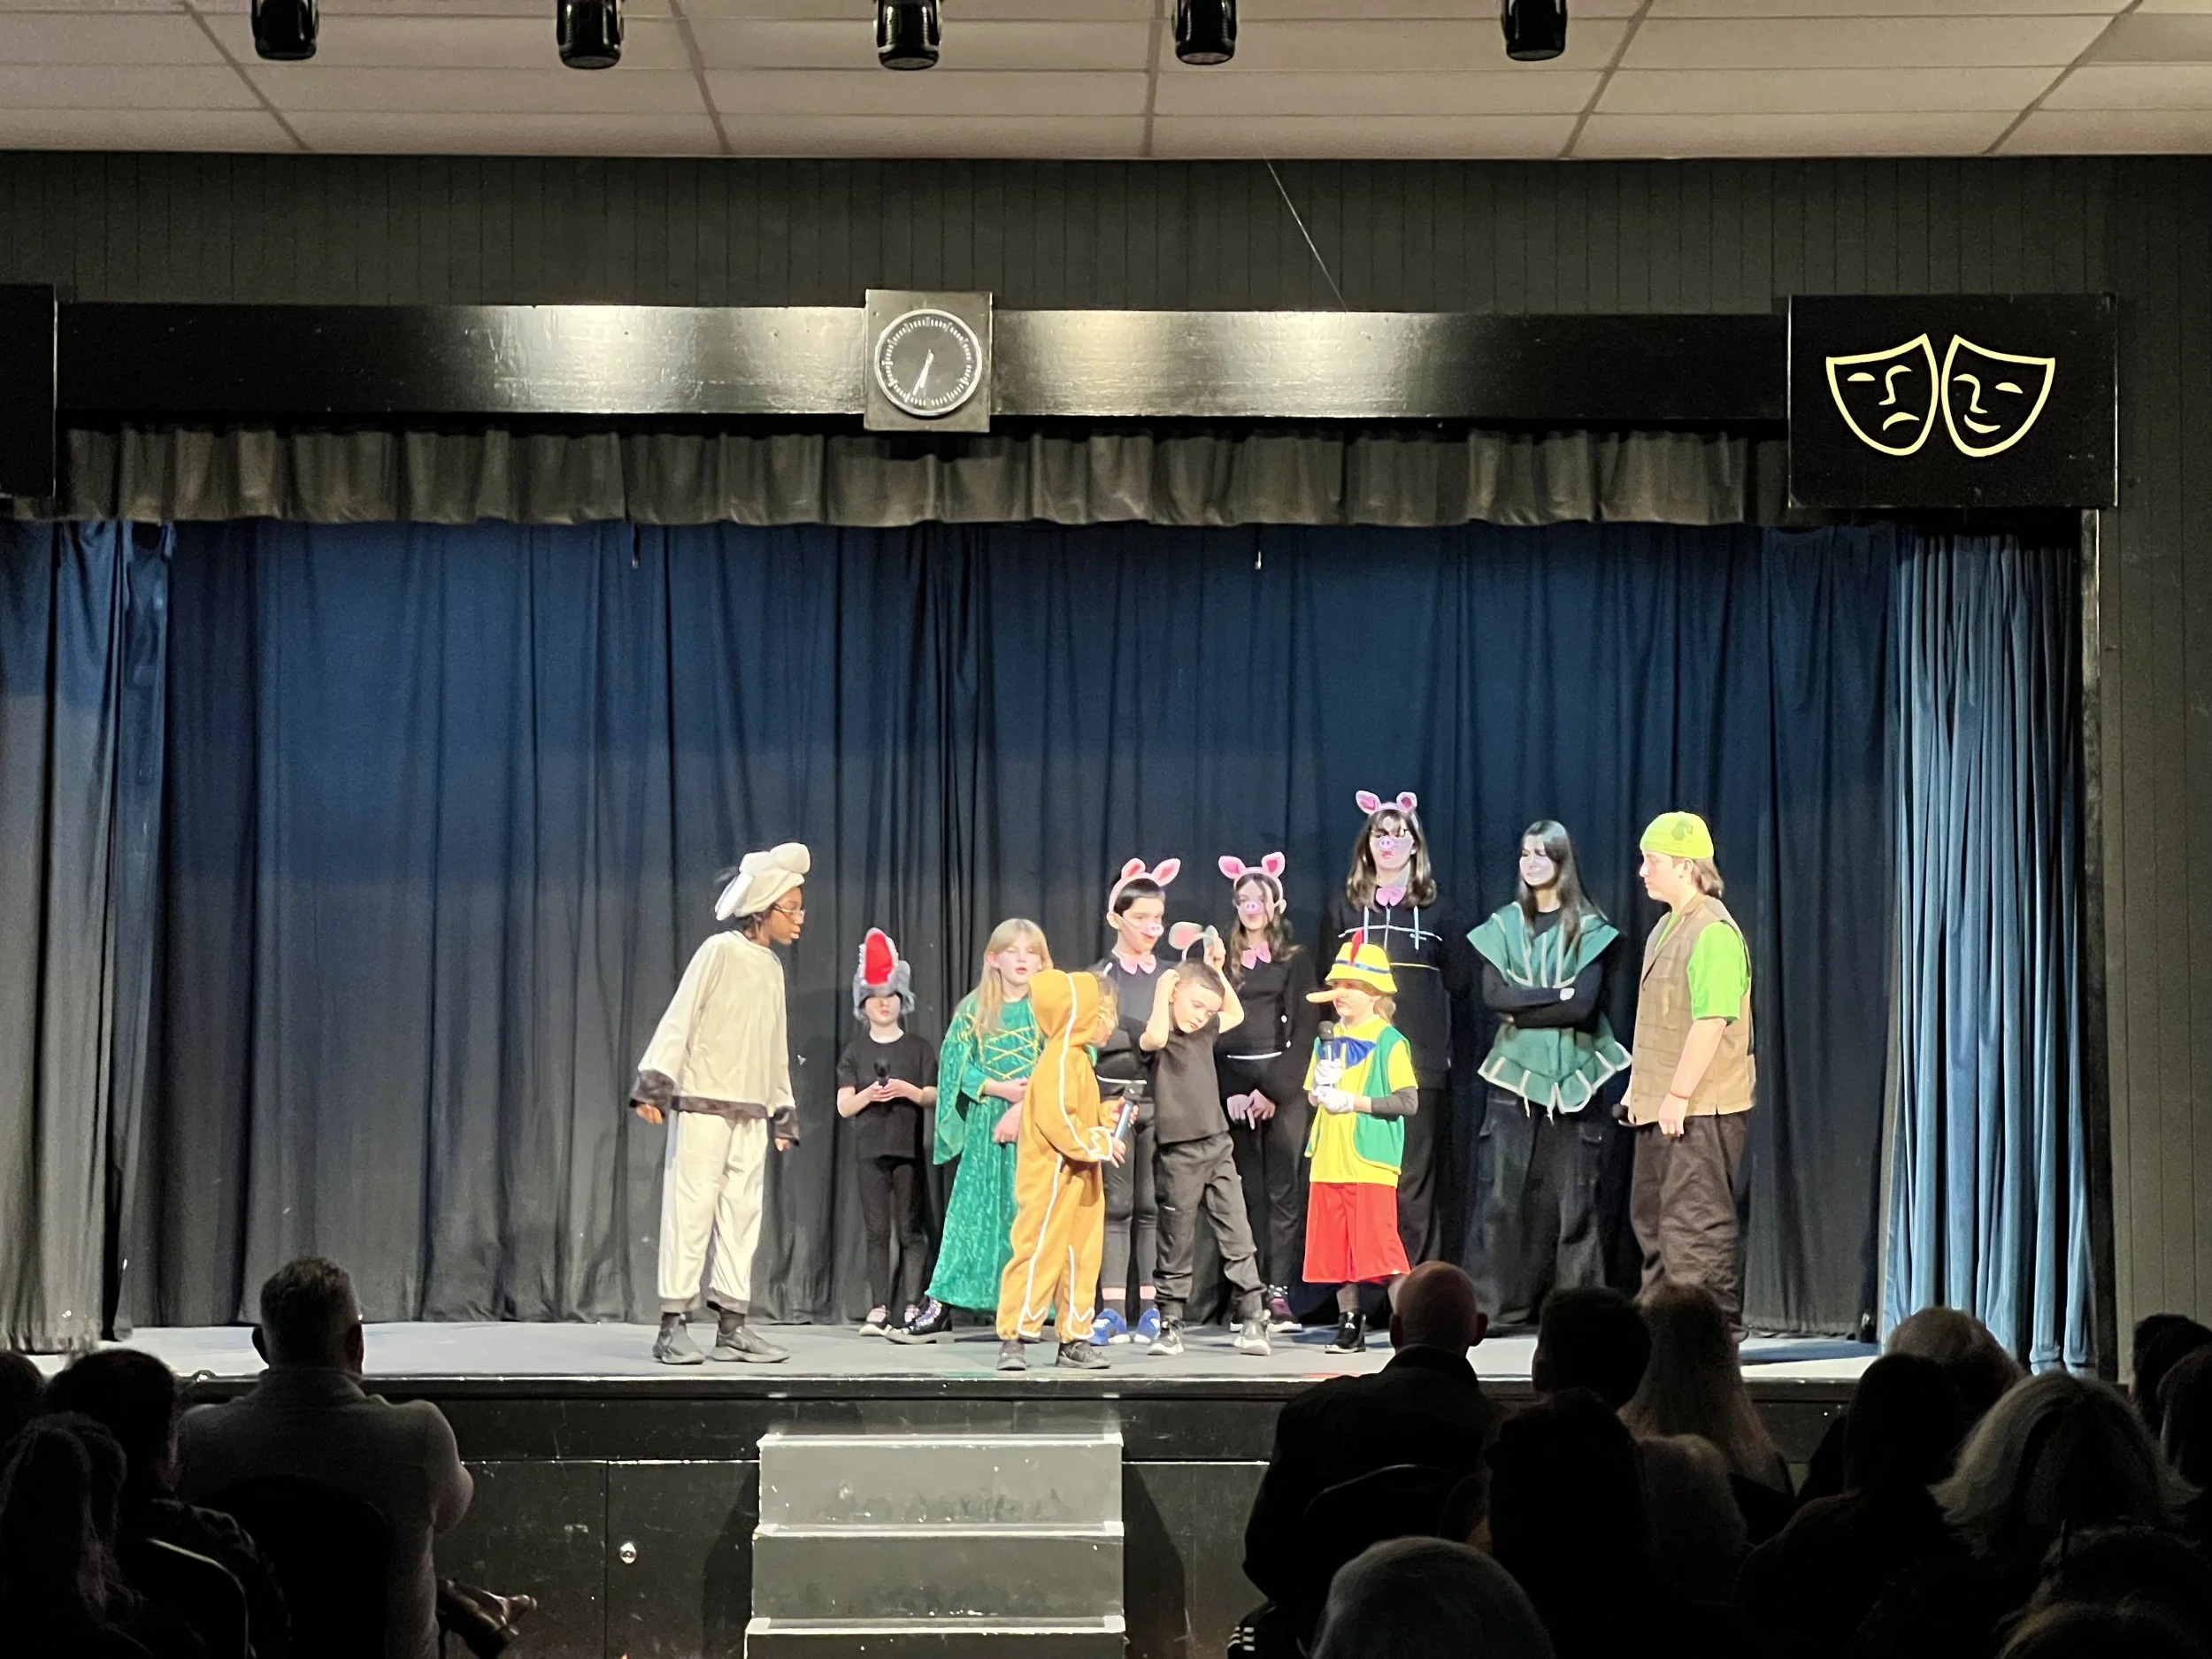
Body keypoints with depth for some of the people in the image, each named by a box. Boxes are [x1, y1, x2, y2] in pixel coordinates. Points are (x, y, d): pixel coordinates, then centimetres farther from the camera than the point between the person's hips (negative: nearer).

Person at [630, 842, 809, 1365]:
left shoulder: (772, 966, 14)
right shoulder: (719, 950, -6)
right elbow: (678, 1020, -10)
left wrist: (783, 1113, 18)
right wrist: (654, 1085, -18)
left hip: (751, 1114, 7)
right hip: (703, 1105, -7)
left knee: (742, 1213, 5)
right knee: (691, 1210, -6)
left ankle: (732, 1325, 8)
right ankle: (673, 1326, -4)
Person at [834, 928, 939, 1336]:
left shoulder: (919, 1048, 6)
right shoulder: (856, 1052, 9)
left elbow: (935, 1098, 4)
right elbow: (844, 1106, 5)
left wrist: (909, 1090, -14)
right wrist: (868, 1094, -14)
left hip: (909, 1148, -1)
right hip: (870, 1148, 1)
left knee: (910, 1229, -5)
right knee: (877, 1231, 2)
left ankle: (911, 1307, -4)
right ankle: (878, 1310, 3)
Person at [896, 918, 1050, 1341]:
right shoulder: (975, 1009, 8)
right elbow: (955, 1064, 1)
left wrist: (1024, 1108, -15)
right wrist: (1001, 1089, -10)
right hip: (985, 1127, 1)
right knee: (970, 1211, -1)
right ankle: (938, 1310, -2)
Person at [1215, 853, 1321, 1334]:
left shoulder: (1296, 959, 6)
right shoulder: (1223, 961, 12)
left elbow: (1305, 1028, -1)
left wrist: (1272, 1090, -9)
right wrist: (1232, 1092, -5)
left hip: (1285, 1086, -2)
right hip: (1233, 1087, 2)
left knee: (1284, 1188, -5)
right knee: (1247, 1191, 0)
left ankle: (1279, 1291, -6)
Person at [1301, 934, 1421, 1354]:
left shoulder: (1389, 1042, -6)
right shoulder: (1328, 1040, 13)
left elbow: (1408, 1102, -12)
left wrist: (1354, 1102, -15)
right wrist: (1321, 1089, -3)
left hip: (1371, 1162, -7)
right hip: (1329, 1162, 7)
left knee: (1380, 1248, -9)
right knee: (1336, 1249, 9)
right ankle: (1350, 1325, 18)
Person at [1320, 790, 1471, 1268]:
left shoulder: (1439, 912, 10)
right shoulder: (1342, 909, 13)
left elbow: (1457, 988, 10)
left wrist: (1441, 1044, 1)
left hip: (1420, 1065, -1)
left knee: (1414, 1183, -3)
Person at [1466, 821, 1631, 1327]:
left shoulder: (1589, 930, 3)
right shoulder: (1503, 926, 10)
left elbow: (1583, 1005, -9)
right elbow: (1493, 994, -4)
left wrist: (1521, 1007, -8)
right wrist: (1555, 995, -10)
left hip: (1570, 1077, -1)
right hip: (1513, 1076, 1)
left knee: (1572, 1198, -3)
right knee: (1502, 1194, -5)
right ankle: (1492, 1302, -2)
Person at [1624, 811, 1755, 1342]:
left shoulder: (1713, 931, -17)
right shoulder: (1666, 928, 15)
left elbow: (1712, 1022, -23)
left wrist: (1678, 1095, -23)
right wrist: (1638, 1084, 20)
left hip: (1700, 1108, -11)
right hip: (1659, 1105, 11)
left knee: (1697, 1219, -7)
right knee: (1652, 1214, 16)